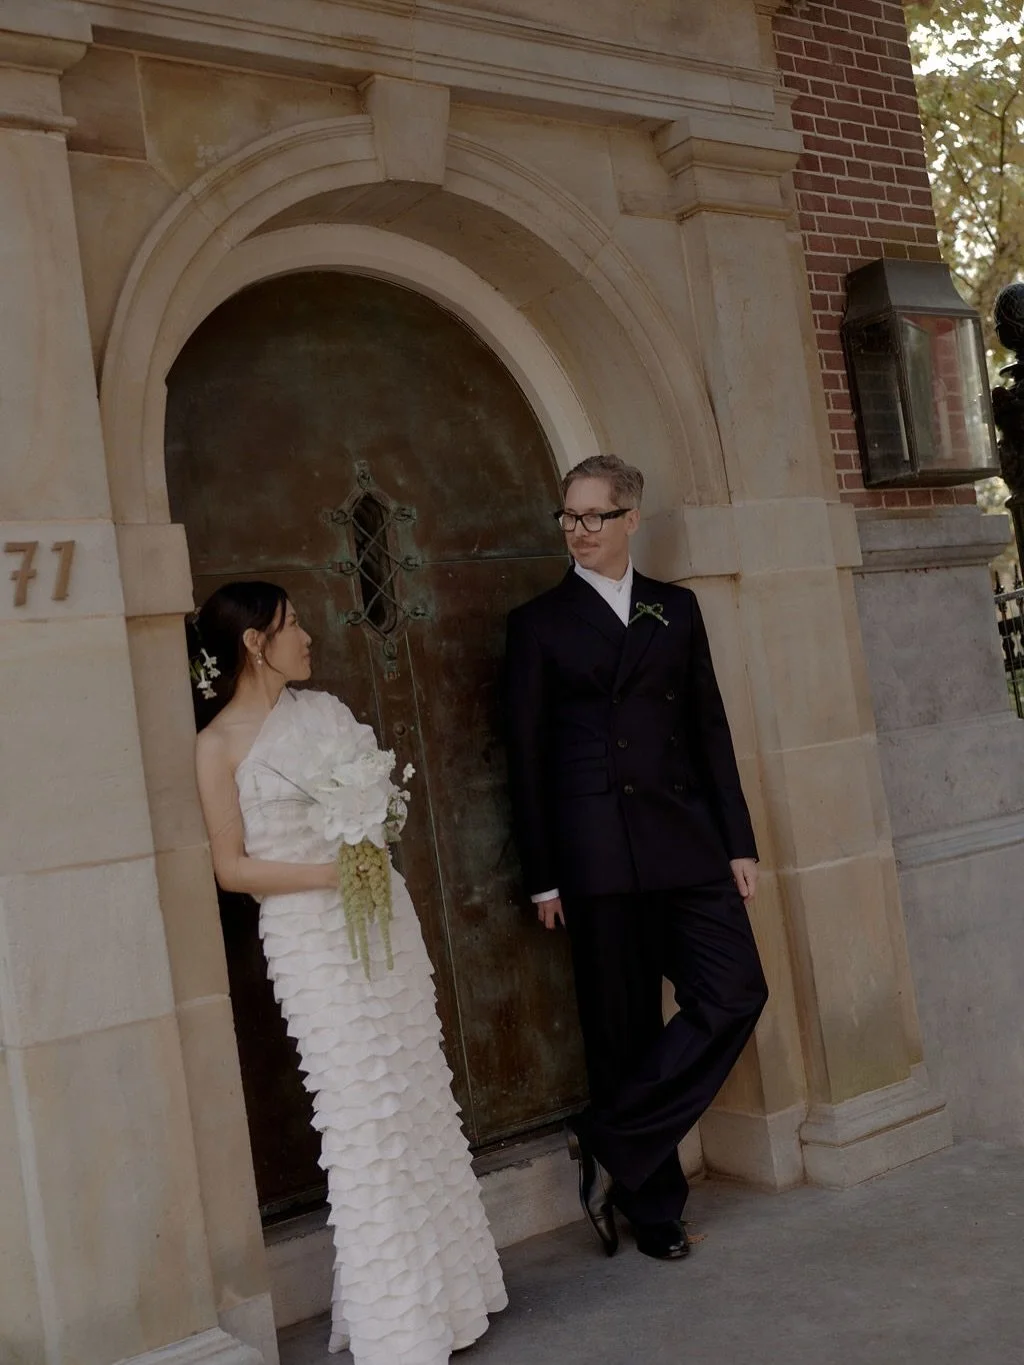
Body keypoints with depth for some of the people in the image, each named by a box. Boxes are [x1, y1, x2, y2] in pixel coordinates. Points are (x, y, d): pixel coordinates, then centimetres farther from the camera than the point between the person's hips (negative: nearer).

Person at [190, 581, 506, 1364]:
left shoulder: (323, 710, 9)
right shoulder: (219, 744, -6)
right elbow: (232, 868, -7)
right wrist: (328, 872, -17)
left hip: (384, 917, 6)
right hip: (312, 942, -6)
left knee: (421, 1100, 11)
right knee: (365, 1121, -1)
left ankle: (442, 1286, 27)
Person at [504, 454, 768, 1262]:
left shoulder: (676, 609, 13)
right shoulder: (540, 622, 5)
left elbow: (710, 728, 12)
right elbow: (527, 755, 2)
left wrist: (739, 842, 6)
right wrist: (543, 876, -1)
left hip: (686, 839, 3)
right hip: (598, 852, -3)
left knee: (736, 992, -8)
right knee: (625, 1028, 3)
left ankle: (612, 1142, 6)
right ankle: (654, 1208, 18)